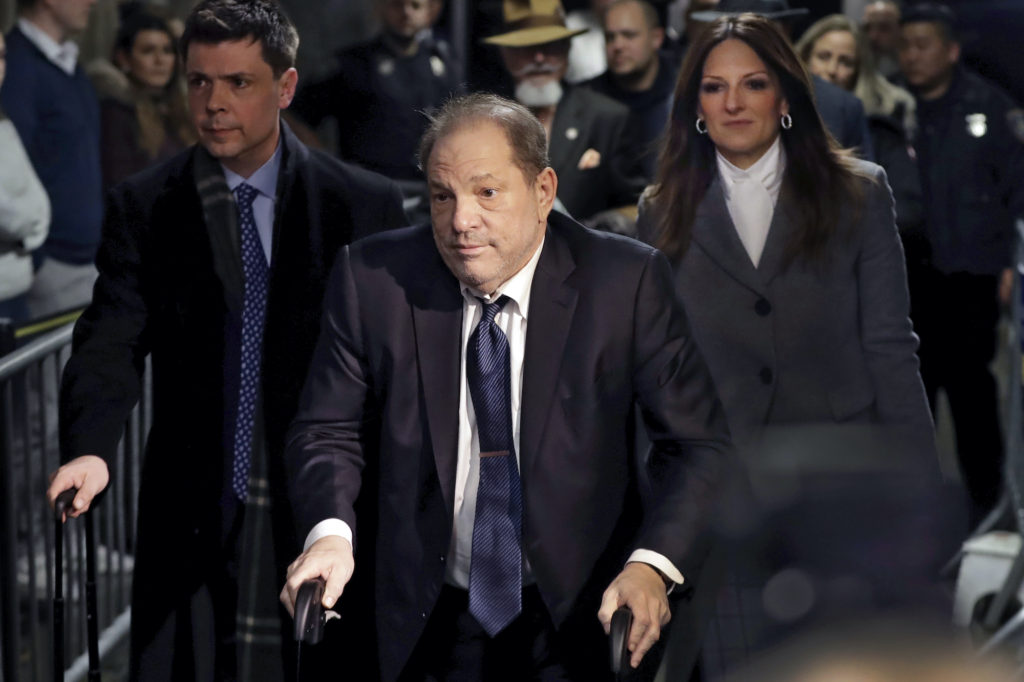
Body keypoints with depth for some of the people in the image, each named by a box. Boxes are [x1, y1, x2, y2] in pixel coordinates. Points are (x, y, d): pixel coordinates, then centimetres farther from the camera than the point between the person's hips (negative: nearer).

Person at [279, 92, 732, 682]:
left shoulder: (628, 281, -12)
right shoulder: (373, 279, -7)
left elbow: (697, 442, -11)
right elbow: (329, 432, -1)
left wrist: (652, 565, -27)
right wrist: (330, 533, -22)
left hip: (581, 619, -1)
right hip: (431, 627, 2)